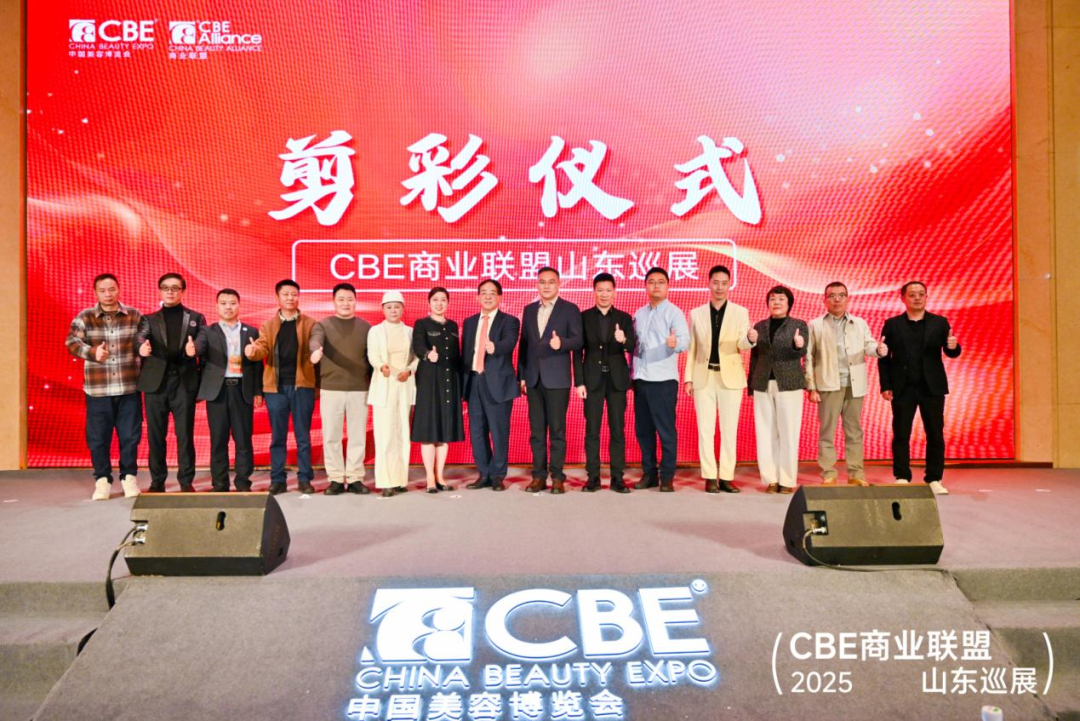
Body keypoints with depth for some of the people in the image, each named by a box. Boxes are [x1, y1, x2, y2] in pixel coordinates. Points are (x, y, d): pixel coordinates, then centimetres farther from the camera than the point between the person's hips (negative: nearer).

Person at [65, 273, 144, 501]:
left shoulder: (135, 316, 6)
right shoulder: (84, 318, 3)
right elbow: (72, 342, -9)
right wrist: (92, 352, -26)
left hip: (129, 388, 0)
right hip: (98, 389, 0)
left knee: (130, 435, 6)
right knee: (98, 437, 5)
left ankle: (129, 477, 20)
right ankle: (102, 480, 18)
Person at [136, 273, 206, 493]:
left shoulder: (196, 318, 12)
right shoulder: (149, 319, 13)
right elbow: (140, 337, -7)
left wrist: (195, 349, -24)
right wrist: (143, 347, -31)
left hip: (185, 381, -1)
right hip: (156, 381, 1)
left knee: (185, 434, 0)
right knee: (155, 434, 5)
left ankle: (186, 481, 8)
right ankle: (157, 481, 14)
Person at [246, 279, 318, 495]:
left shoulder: (310, 324, 6)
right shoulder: (268, 325, 12)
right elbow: (263, 349, -2)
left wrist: (318, 373, -20)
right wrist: (253, 351, -26)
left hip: (302, 385, -2)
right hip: (276, 386, 2)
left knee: (303, 435, 4)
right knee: (277, 436, 7)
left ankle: (305, 479, 10)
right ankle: (278, 480, 14)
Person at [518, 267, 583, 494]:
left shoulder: (570, 309, 2)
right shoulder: (529, 310, 15)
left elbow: (578, 340, -5)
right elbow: (523, 343, 14)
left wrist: (561, 343, -26)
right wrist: (521, 375, 9)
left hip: (557, 378, -4)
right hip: (533, 378, 4)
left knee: (557, 428, -2)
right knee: (536, 429, 5)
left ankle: (557, 477, 5)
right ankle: (539, 476, 12)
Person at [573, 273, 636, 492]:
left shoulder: (624, 318, 6)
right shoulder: (584, 317, 4)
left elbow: (632, 347, -4)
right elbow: (578, 351, 2)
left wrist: (624, 340, -28)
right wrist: (579, 381, -5)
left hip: (617, 379, 1)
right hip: (593, 379, 0)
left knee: (617, 429, 2)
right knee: (592, 430, 2)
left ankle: (617, 478, 9)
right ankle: (593, 477, 9)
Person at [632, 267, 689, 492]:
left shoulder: (674, 312, -3)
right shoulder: (638, 314, 14)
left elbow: (685, 339, -17)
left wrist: (675, 343, -40)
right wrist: (632, 373, 10)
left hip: (663, 379, -5)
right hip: (641, 378, 6)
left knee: (666, 429, -2)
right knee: (643, 429, 9)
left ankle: (667, 476, 6)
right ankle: (649, 473, 19)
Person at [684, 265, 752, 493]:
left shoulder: (740, 312, 5)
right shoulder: (696, 314, 8)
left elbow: (742, 345, -5)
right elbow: (692, 348, 8)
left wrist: (751, 339, -28)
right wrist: (688, 377, 2)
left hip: (730, 376, 0)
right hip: (704, 377, 1)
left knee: (729, 430, 2)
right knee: (706, 430, 1)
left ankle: (726, 477, 9)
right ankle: (710, 478, 8)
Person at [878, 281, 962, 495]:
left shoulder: (939, 323, 7)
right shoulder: (892, 324, 4)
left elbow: (951, 353, 2)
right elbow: (884, 357, 1)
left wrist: (953, 346, -23)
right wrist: (885, 386, -6)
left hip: (932, 387, 1)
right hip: (903, 388, -1)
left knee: (935, 435, 4)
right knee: (901, 435, 1)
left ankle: (934, 479, 13)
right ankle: (902, 479, 10)